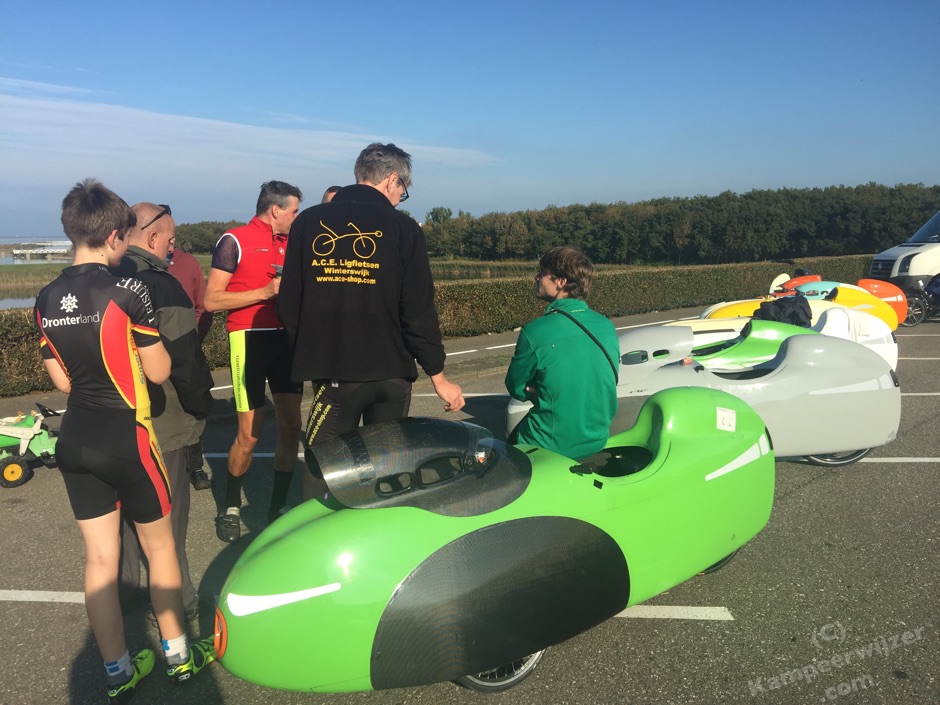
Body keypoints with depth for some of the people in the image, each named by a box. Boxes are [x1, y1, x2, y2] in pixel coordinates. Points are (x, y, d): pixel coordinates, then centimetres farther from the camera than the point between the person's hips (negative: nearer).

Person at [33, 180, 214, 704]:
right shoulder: (128, 291, -16)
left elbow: (62, 379, 9)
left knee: (100, 558, 13)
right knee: (160, 546, 13)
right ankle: (179, 655, 27)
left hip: (75, 440, 6)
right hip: (126, 436, -5)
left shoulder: (46, 300, 3)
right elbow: (160, 371, -11)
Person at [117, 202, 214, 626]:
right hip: (160, 421, -8)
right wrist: (200, 405, -9)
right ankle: (175, 599, 18)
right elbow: (184, 354, -21)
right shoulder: (159, 284, -20)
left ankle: (123, 591, 34)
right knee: (166, 511, 5)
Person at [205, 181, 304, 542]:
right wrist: (266, 291, -16)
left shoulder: (290, 243, 15)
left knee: (291, 426, 4)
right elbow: (212, 300, -10)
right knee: (250, 434, -4)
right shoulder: (234, 241, -4)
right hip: (250, 338, -6)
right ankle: (231, 508, 17)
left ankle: (279, 505, 18)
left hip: (286, 337, 6)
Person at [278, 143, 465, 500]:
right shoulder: (403, 228, -5)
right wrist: (438, 376, 0)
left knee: (322, 470, 11)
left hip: (331, 373, 1)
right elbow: (419, 311, -8)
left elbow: (288, 303, 3)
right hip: (391, 373, 0)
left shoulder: (308, 222, 2)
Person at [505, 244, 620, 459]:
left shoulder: (536, 332, -21)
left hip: (554, 446, -5)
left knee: (512, 431, 25)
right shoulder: (607, 326, -4)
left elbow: (516, 388, -8)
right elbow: (606, 382, 9)